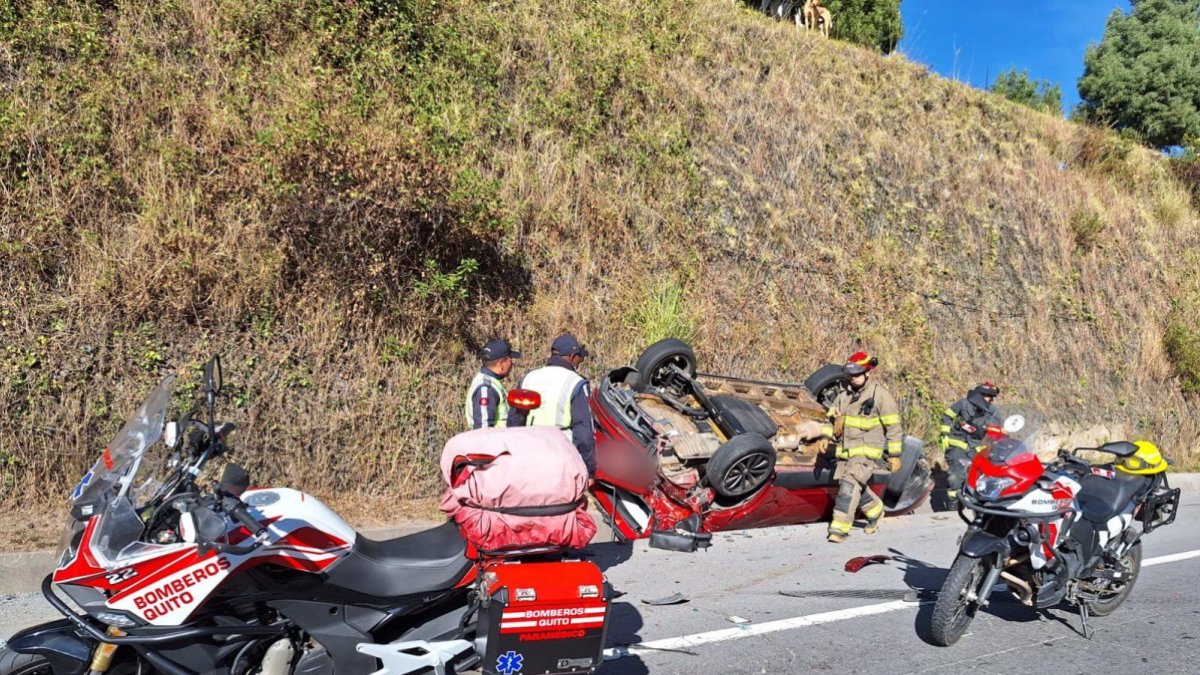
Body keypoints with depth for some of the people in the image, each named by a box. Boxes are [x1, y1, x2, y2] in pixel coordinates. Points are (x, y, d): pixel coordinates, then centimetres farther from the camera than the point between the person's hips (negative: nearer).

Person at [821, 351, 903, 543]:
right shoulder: (844, 394, 9)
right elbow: (833, 417, 20)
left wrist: (894, 454, -4)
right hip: (845, 449, 7)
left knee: (849, 483, -19)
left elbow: (893, 426, -4)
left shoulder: (879, 395, -8)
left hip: (867, 450, -7)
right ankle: (875, 511, 41)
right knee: (857, 487, 14)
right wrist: (827, 436, 5)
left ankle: (840, 527, -18)